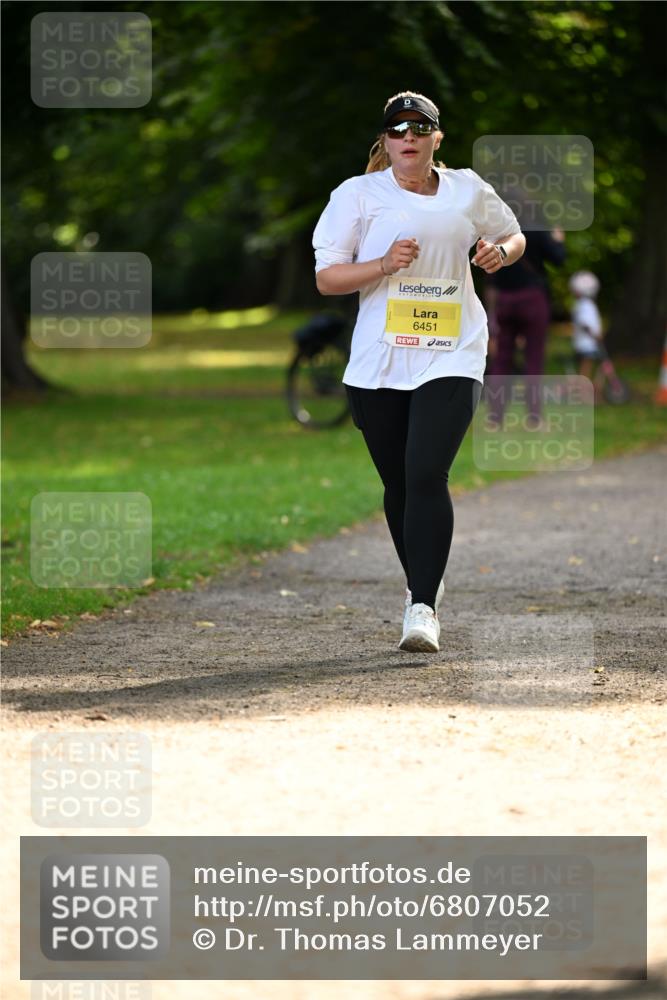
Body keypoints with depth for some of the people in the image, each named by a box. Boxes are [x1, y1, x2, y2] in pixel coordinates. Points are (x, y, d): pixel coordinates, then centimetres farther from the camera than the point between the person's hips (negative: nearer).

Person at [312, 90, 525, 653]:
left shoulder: (468, 189, 8)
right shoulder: (358, 194, 2)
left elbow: (514, 235, 25)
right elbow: (326, 277, -1)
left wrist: (500, 252, 1)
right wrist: (385, 265, -17)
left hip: (452, 357, -1)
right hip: (379, 364, 1)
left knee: (427, 475, -17)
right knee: (398, 484, 10)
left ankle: (423, 608, -17)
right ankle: (422, 582, 34)